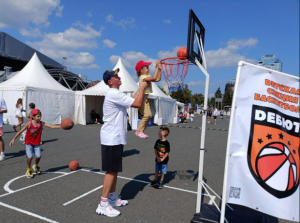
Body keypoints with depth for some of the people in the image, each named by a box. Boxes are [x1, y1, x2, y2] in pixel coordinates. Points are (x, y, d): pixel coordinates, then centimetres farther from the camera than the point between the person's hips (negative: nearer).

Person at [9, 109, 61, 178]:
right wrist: (13, 139, -10)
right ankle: (28, 170, 15)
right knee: (30, 157, -11)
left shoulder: (42, 123, -9)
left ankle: (35, 166, 27)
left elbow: (52, 126, -17)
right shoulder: (29, 123, -15)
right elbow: (20, 131, -9)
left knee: (38, 156, -7)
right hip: (28, 143, -2)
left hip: (37, 143, 3)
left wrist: (61, 126, -29)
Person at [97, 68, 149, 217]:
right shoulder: (114, 94, -18)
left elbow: (132, 99, 25)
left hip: (115, 138, 10)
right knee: (111, 171, -4)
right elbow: (137, 104, -21)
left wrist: (140, 88, 20)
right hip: (112, 139, -10)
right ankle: (103, 205, 7)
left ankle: (112, 198, 29)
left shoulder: (116, 94, 15)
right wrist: (142, 88, -7)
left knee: (115, 170, 17)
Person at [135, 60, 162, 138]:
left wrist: (160, 69, 9)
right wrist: (157, 67, -22)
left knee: (149, 115, 4)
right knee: (146, 115, -17)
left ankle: (142, 131, 10)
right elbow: (154, 77, -28)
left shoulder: (147, 77, 16)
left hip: (145, 98, 10)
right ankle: (139, 131, -7)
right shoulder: (143, 77, -14)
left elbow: (158, 79, 16)